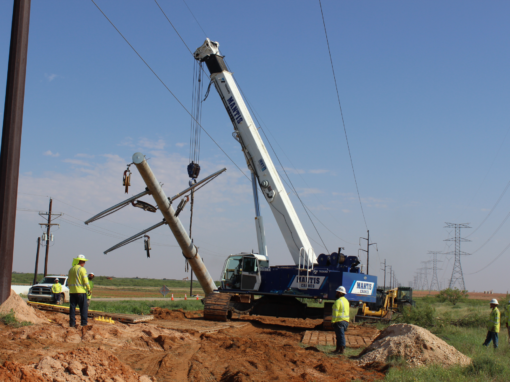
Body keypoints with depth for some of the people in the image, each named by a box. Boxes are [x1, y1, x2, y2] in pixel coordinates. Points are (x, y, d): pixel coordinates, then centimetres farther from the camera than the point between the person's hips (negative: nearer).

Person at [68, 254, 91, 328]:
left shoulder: (71, 269, 12)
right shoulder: (82, 269, -9)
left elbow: (69, 281, 18)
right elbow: (85, 281, -12)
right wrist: (89, 289, 1)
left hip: (72, 291, 6)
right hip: (81, 291, -6)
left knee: (72, 308, 7)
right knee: (84, 308, -1)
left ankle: (72, 323, 6)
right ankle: (84, 323, -5)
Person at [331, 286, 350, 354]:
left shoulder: (338, 301, -15)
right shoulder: (346, 301, 15)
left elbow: (335, 312, -17)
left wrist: (333, 321, -13)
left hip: (339, 321, -9)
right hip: (345, 321, 9)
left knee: (340, 335, -6)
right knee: (339, 335, 15)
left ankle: (342, 350, -4)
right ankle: (337, 349, 20)